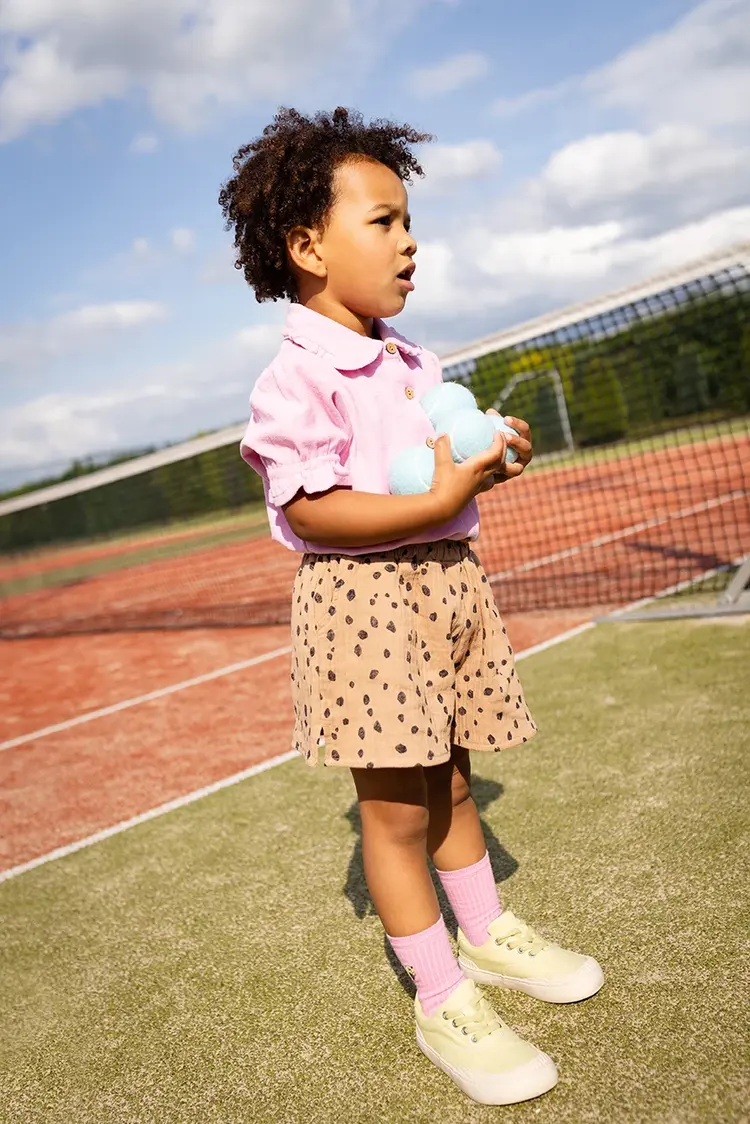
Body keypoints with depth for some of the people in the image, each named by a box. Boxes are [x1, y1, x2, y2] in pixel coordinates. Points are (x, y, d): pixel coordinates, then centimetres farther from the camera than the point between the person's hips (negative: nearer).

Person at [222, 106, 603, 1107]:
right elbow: (310, 511, -22)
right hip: (364, 600, -7)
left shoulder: (414, 363, 12)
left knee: (450, 781, 20)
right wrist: (440, 501, -24)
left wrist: (489, 461, 0)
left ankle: (488, 934, 39)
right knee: (397, 809, 3)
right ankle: (442, 1000, 19)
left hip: (447, 581, 8)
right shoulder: (296, 380, -15)